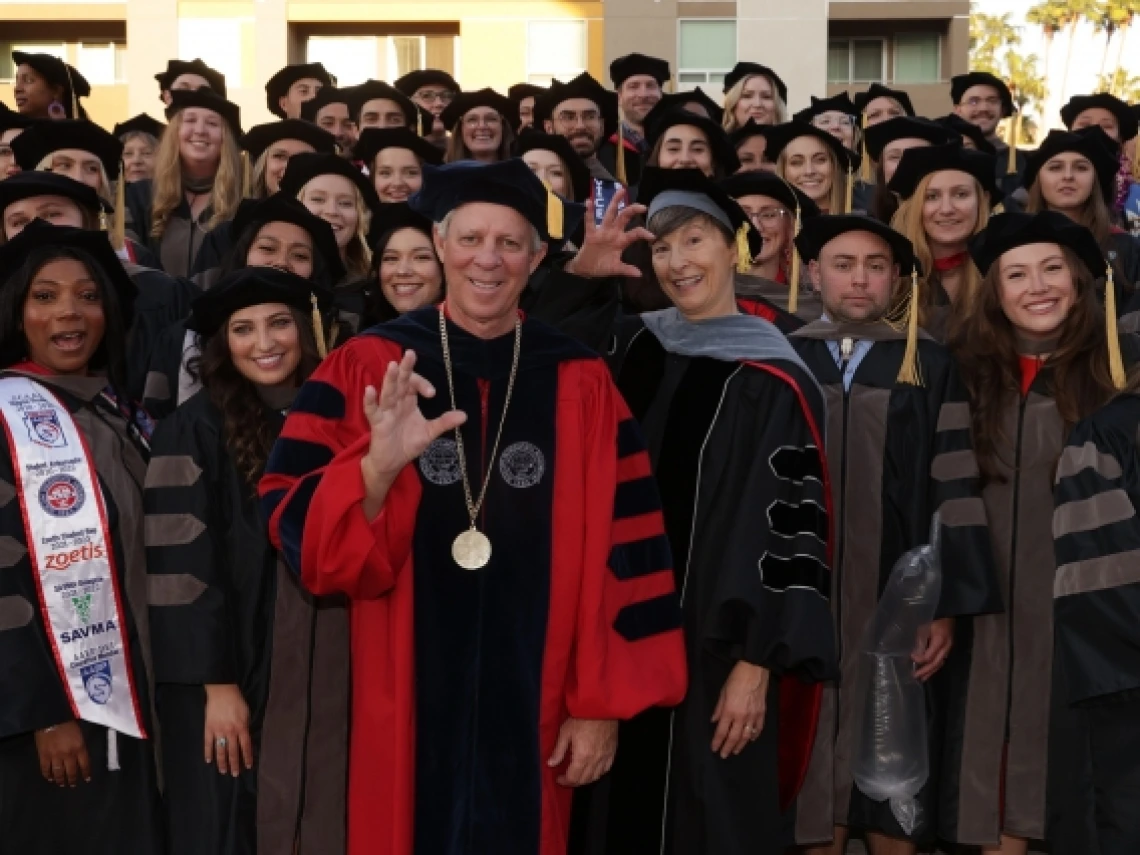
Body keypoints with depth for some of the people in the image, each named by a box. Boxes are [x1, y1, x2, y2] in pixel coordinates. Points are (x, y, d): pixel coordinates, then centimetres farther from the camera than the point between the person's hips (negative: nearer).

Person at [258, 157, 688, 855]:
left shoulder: (582, 384, -1)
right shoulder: (366, 368, -2)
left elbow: (620, 551, -1)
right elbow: (295, 526, -8)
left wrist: (603, 703, -3)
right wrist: (378, 466, -26)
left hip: (533, 707, 1)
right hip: (406, 705, 0)